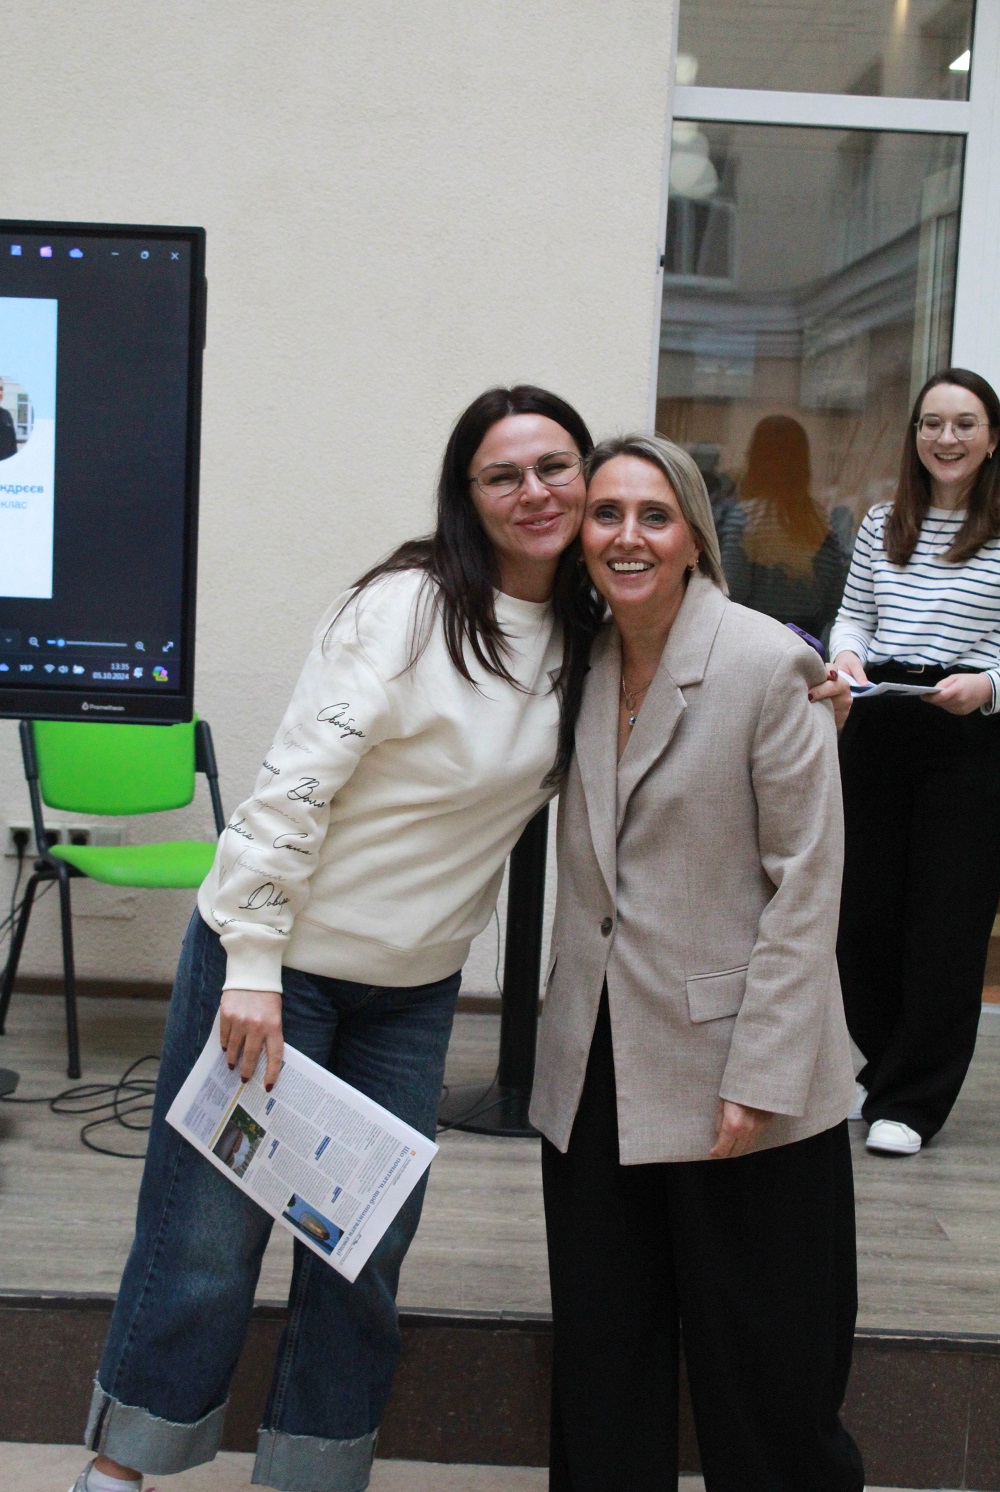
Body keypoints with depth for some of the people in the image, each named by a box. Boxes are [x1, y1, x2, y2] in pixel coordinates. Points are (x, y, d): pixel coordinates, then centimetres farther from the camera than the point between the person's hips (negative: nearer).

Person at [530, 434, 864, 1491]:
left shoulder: (767, 666, -13)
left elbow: (806, 886, -13)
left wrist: (760, 1075, -16)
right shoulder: (579, 662, 6)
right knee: (602, 1359, 16)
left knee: (762, 1375, 9)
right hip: (596, 1070, 6)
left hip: (731, 1075, -5)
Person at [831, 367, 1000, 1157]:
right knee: (863, 905, 8)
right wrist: (847, 656, -4)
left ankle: (911, 1100, 13)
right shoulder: (881, 525, 10)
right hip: (876, 729, 4)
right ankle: (887, 1065, 30)